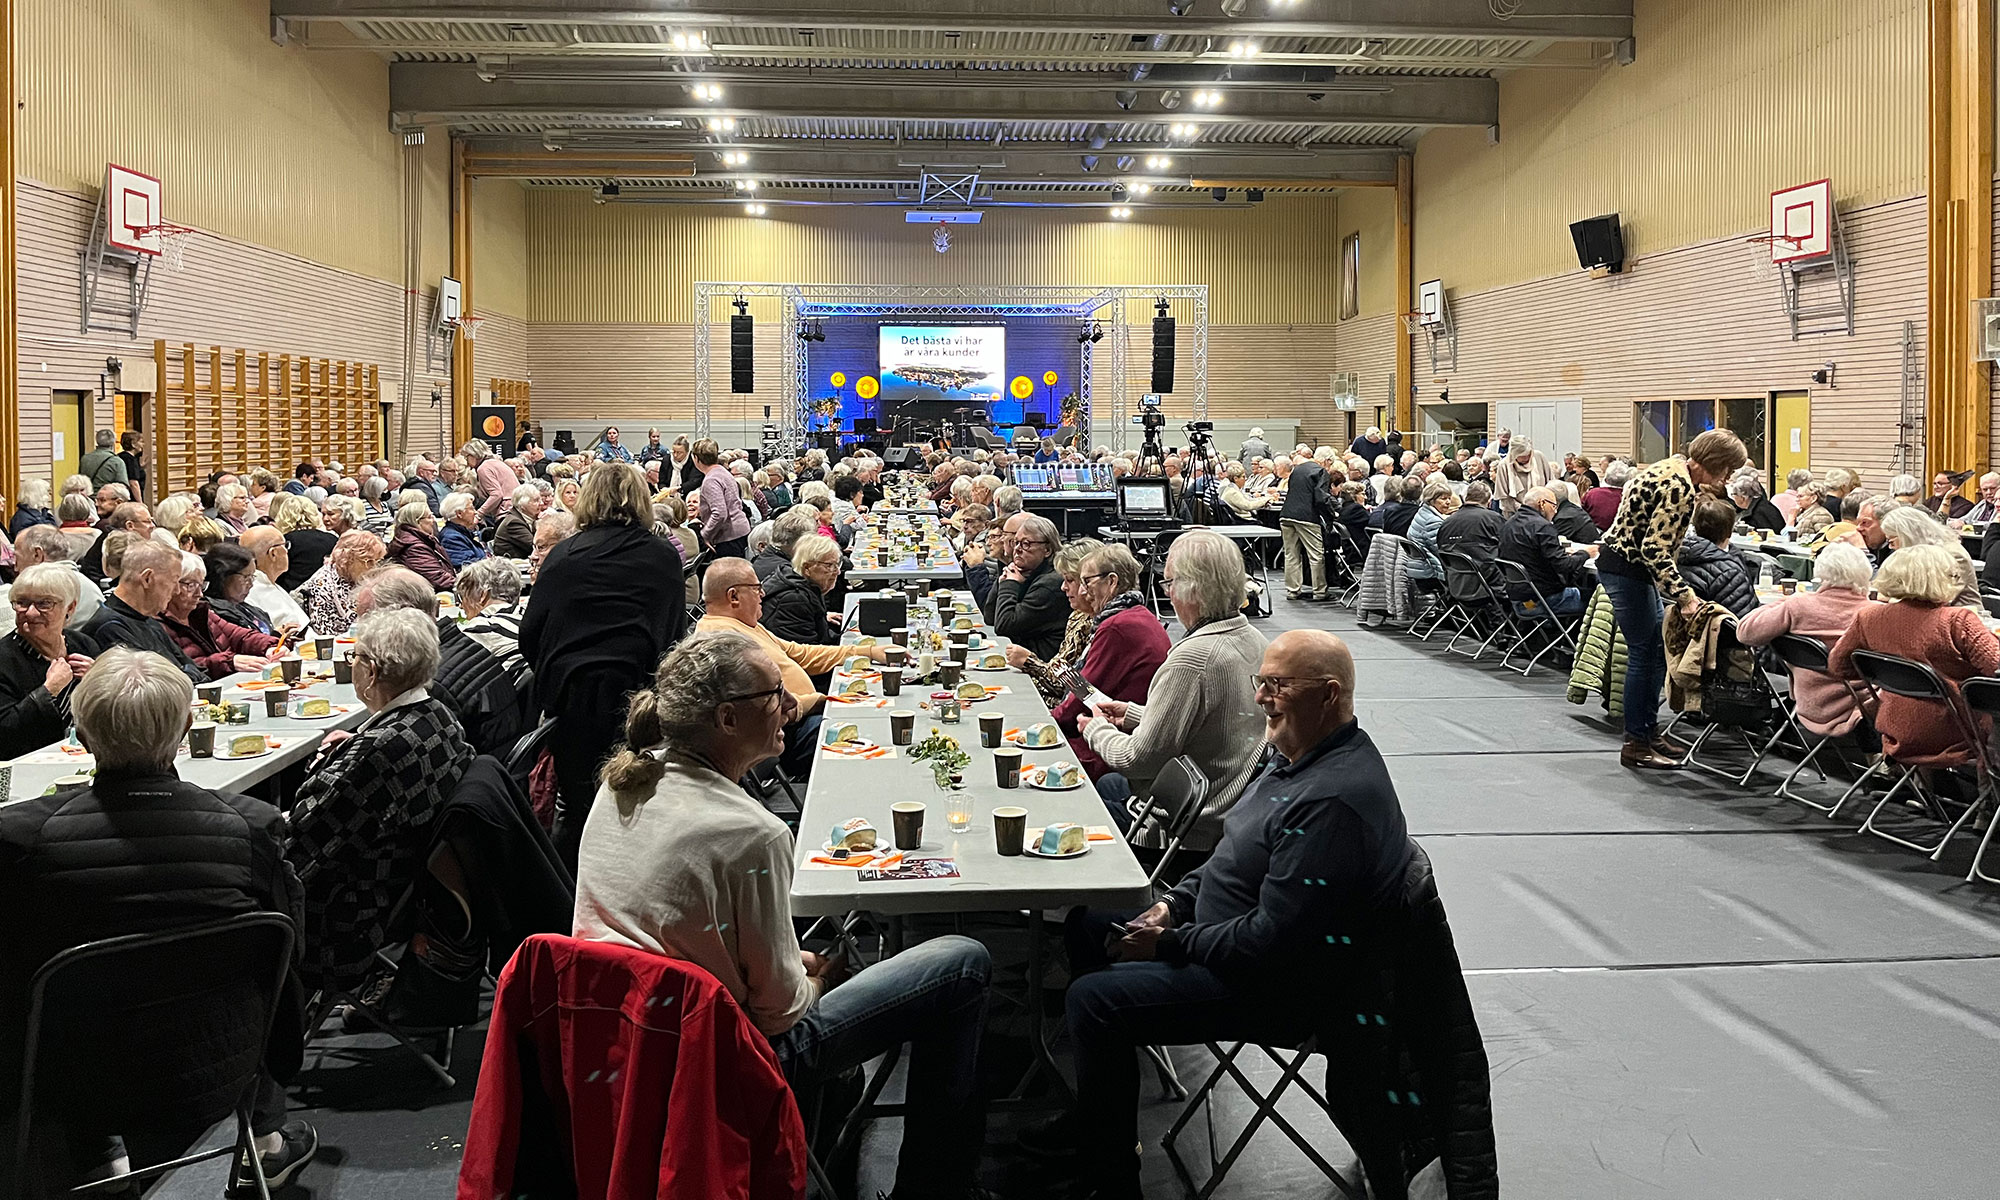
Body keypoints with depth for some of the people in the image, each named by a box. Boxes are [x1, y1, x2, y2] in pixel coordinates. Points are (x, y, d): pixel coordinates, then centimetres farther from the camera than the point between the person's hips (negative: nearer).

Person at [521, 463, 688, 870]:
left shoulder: (563, 554, 7)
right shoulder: (664, 557, 7)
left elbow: (531, 631, 7)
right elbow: (675, 634, 10)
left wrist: (551, 676, 22)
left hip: (570, 689, 1)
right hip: (636, 690, -1)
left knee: (575, 805, 9)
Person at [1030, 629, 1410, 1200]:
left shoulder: (1334, 800, -30)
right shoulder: (1299, 756, 5)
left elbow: (1271, 941, -31)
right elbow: (1236, 855, 18)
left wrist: (1169, 943, -19)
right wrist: (1173, 905, 4)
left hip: (1281, 988, -11)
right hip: (1224, 930, 12)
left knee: (1092, 999, -20)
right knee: (1087, 927, 17)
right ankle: (1095, 1121, 27)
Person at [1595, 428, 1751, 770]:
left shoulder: (1673, 468, 9)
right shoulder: (1680, 489, -22)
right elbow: (1656, 550, -25)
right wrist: (1685, 596, -23)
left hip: (1624, 560, 10)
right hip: (1626, 569, -10)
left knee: (1655, 649, 15)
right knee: (1643, 653, -4)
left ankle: (1649, 730, 24)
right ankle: (1635, 745, 2)